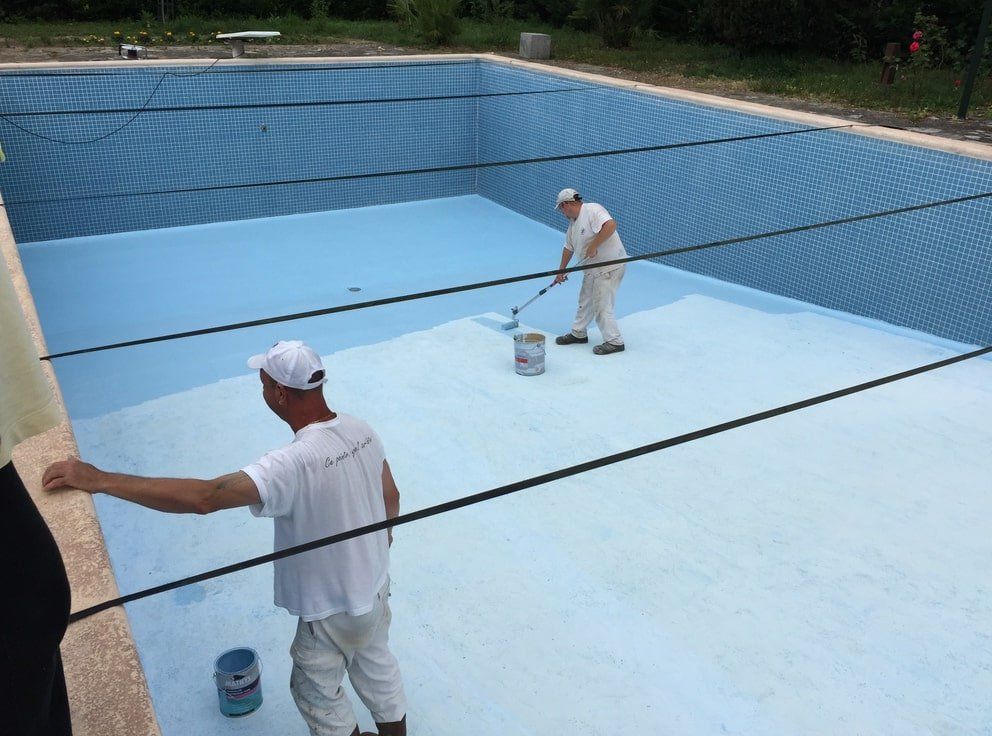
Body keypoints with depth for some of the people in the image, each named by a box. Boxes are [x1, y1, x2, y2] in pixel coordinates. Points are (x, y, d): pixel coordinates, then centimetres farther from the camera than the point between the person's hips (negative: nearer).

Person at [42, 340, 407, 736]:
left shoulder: (293, 464, -36)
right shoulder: (361, 430, -12)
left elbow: (204, 497, -45)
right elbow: (390, 496, 3)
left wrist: (99, 479, -42)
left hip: (332, 610, -7)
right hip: (375, 585, 7)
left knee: (315, 689, 22)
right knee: (377, 666, 30)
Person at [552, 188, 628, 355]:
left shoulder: (592, 210, -17)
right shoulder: (573, 222, 13)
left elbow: (610, 225, -33)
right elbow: (568, 247, 24)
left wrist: (593, 246, -27)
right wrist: (561, 271, 30)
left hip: (609, 267, -10)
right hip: (592, 269, 10)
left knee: (601, 306, -7)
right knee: (585, 302, 20)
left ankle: (614, 341, 3)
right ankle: (578, 333, 35)